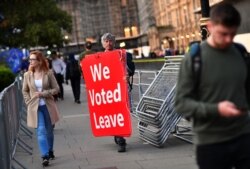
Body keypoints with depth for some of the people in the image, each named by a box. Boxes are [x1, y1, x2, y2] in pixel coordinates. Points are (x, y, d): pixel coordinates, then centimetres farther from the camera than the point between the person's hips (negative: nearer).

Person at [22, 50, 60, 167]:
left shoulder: (48, 73, -5)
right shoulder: (27, 75, 0)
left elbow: (56, 89, -4)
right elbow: (25, 91, 11)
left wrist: (43, 93, -15)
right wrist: (29, 102, -1)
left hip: (48, 106, 0)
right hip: (35, 108, 0)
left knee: (49, 131, 12)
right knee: (41, 131, -10)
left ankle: (50, 151, 31)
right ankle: (45, 156, -11)